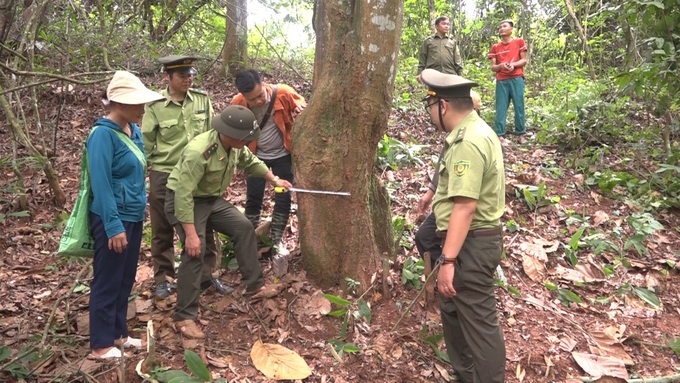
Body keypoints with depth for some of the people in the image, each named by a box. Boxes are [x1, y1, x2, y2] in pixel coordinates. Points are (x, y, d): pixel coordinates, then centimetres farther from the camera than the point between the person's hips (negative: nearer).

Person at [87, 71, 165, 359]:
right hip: (113, 219, -8)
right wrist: (114, 226, -23)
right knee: (107, 281, 5)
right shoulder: (103, 134, -19)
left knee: (125, 279, 18)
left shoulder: (133, 130, 5)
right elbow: (101, 185, -22)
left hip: (133, 216, 8)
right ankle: (101, 345, 21)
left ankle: (118, 333, 34)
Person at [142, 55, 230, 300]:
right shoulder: (155, 106, -10)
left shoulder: (203, 100, -3)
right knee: (163, 231, 12)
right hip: (164, 176, -2)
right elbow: (145, 144, -4)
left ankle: (206, 276, 27)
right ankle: (162, 279, 29)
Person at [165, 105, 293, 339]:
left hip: (212, 199, 8)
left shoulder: (235, 146, -8)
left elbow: (250, 162, 16)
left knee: (244, 228, 3)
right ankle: (184, 317, -10)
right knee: (195, 251, -19)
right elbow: (184, 193, -35)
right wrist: (190, 233, -35)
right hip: (184, 201, -8)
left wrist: (274, 180, 21)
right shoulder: (199, 151, -34)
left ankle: (254, 284, 15)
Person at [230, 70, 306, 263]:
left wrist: (301, 111, -30)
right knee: (253, 199, 7)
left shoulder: (284, 93, -24)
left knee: (283, 199, 4)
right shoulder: (237, 103, -20)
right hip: (256, 156, 0)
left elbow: (304, 109, -7)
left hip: (282, 155, 0)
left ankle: (276, 240, 20)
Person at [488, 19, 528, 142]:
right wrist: (501, 65, -12)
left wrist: (513, 64, -14)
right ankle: (499, 135, -1)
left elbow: (524, 60, 5)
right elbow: (492, 67, 9)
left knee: (519, 106, -1)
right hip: (501, 81, 2)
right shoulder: (495, 47, 13)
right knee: (501, 108, -2)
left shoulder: (519, 42, 9)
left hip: (516, 79, -1)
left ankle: (521, 134, 6)